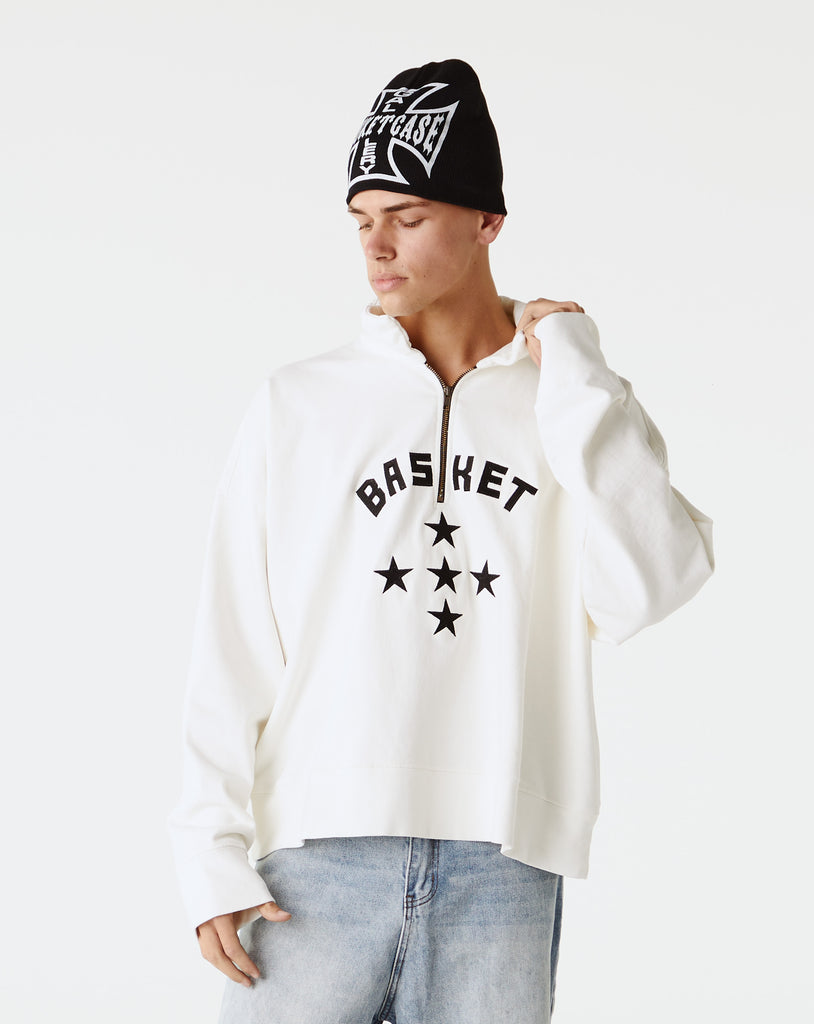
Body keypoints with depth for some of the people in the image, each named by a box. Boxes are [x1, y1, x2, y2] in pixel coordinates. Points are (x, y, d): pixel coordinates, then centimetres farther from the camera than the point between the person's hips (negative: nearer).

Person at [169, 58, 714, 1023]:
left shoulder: (581, 412, 9)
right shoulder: (297, 405, 8)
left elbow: (649, 586, -9)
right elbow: (231, 647, 5)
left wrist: (572, 373, -5)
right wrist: (212, 851, -4)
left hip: (503, 866, 1)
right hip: (322, 848, 0)